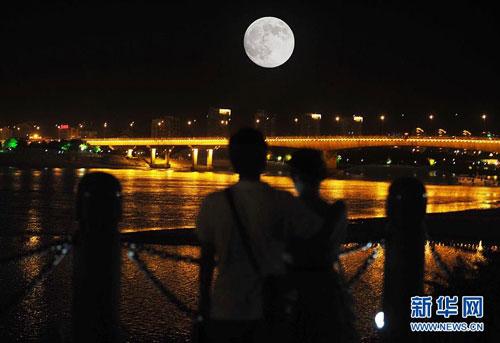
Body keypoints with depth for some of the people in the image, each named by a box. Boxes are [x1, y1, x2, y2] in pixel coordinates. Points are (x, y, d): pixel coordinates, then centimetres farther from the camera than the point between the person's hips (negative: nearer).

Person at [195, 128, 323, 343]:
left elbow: (207, 261, 0)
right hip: (269, 312, -1)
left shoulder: (213, 204, -6)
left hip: (225, 312, 1)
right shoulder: (282, 203, -9)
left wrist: (204, 306, 11)